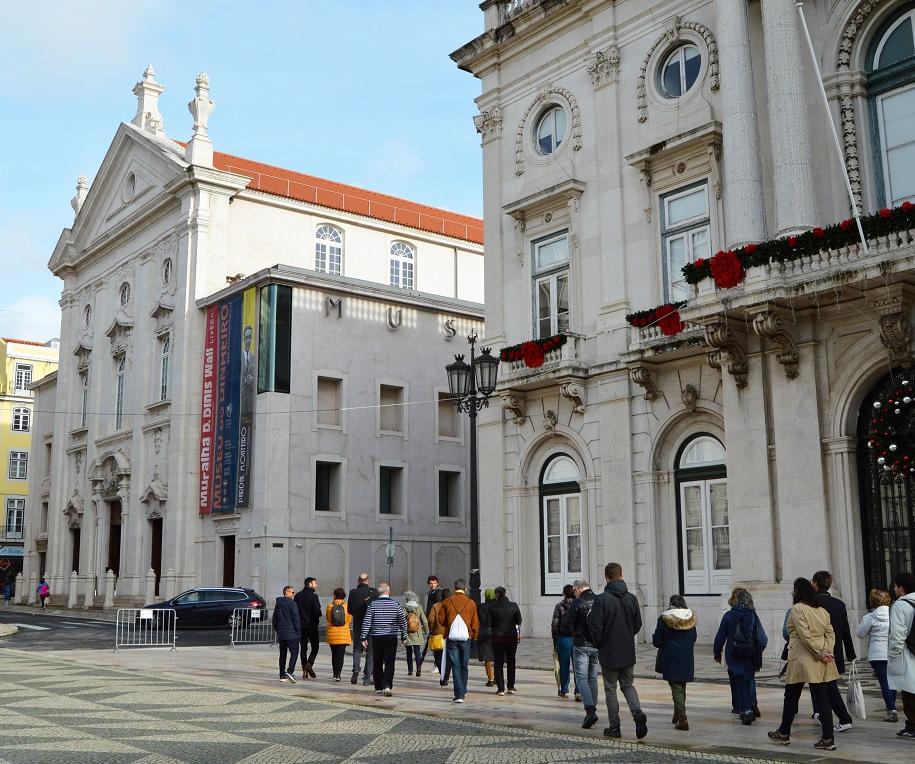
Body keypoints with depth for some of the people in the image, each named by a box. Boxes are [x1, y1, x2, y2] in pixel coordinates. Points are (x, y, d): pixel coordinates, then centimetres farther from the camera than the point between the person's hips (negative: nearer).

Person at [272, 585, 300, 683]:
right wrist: (298, 632, -4)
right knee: (294, 653, -4)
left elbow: (274, 619, 18)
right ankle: (290, 671, -20)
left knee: (282, 654, 12)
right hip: (291, 634, -7)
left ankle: (282, 675, 12)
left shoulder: (278, 604, 13)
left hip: (281, 634, 7)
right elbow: (296, 619, -12)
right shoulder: (292, 604, -11)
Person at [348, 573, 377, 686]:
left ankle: (356, 669, -7)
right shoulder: (373, 592, -9)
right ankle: (366, 678, 7)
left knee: (357, 649, 16)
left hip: (357, 626, 2)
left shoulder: (353, 592, -3)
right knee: (370, 651, 7)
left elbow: (349, 610, 6)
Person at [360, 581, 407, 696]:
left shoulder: (373, 604, -2)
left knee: (377, 663, 10)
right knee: (389, 663, -1)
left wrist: (364, 637, 2)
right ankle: (387, 686, -15)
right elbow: (403, 622, 4)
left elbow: (366, 622, -3)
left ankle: (378, 687, 14)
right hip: (391, 637, -1)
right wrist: (404, 637, 14)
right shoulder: (396, 604, -1)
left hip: (376, 638, 1)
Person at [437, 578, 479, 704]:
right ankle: (463, 691, 28)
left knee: (455, 667, 0)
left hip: (451, 638, -1)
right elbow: (475, 623, 3)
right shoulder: (471, 603, -1)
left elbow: (441, 620, 4)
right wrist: (474, 637, 16)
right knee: (464, 666, 16)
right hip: (466, 638, 1)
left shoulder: (447, 601, -2)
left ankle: (459, 695, -7)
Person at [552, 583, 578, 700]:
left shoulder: (559, 606, -5)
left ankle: (564, 691, 15)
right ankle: (578, 692, 2)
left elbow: (554, 625, -4)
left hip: (564, 639, -1)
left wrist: (555, 642, 4)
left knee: (564, 666, 9)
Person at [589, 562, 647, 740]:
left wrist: (598, 644, 3)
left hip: (608, 652, -4)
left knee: (610, 688, 8)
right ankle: (638, 713, -8)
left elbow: (595, 626, -14)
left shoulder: (601, 599, -14)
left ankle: (614, 727, 11)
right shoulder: (632, 598, 0)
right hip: (628, 652, 4)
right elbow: (638, 624, 5)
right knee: (628, 685, 16)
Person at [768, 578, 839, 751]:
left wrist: (820, 653, -12)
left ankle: (784, 733, 21)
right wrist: (826, 652, -6)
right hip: (820, 664, 6)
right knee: (822, 699, 5)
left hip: (801, 660, -6)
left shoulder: (797, 609, -10)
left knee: (791, 697, 9)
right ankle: (828, 738, 0)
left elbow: (805, 635, -17)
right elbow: (830, 634, 5)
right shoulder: (823, 610, 10)